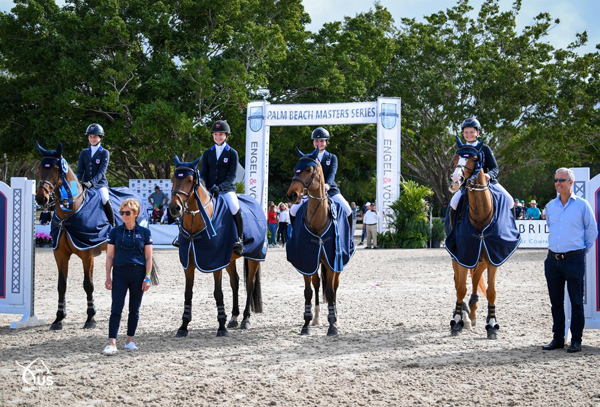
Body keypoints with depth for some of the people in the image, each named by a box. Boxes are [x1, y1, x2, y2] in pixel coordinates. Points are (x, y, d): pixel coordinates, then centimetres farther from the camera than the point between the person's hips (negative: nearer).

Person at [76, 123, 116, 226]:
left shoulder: (104, 153, 3)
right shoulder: (84, 152, 15)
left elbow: (101, 172, -9)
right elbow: (80, 171, 10)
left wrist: (91, 183, -25)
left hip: (100, 184, -4)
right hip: (85, 184, 4)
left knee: (105, 199, -31)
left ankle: (112, 225, -18)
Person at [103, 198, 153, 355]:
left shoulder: (144, 232, 2)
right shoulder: (115, 231, 4)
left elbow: (148, 257, 2)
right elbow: (110, 256, 6)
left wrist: (147, 277, -5)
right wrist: (108, 277, 0)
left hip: (138, 274, 0)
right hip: (120, 273, 0)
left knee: (134, 310, 8)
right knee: (116, 309, -7)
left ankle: (130, 341, 19)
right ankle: (112, 344, -11)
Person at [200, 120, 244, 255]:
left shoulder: (232, 153, 4)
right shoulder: (208, 153, 14)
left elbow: (232, 176, -4)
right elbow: (204, 173, 11)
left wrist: (220, 187, -21)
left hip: (227, 189, -3)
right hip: (209, 189, 4)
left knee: (235, 208, -32)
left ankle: (240, 238, -14)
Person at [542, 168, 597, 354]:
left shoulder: (582, 205, -3)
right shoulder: (550, 206, 10)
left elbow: (592, 230, 5)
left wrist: (583, 249, 7)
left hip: (574, 259, -4)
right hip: (553, 260, 4)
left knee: (576, 302, 0)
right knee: (556, 301, 9)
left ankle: (576, 340, 6)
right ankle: (558, 338, 18)